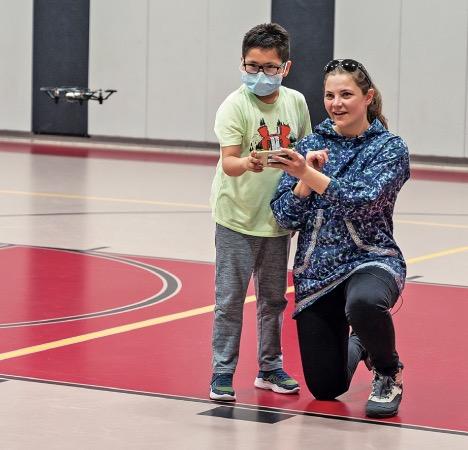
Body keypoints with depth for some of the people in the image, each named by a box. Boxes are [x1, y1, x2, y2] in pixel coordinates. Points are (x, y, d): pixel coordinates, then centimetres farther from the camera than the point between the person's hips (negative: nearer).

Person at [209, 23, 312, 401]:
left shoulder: (295, 103, 1)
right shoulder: (234, 107, -14)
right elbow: (228, 162, -25)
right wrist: (247, 164, -44)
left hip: (278, 218, 5)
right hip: (237, 218, -5)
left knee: (274, 297, 15)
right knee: (230, 299, -1)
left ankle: (270, 367, 28)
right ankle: (222, 373, 8)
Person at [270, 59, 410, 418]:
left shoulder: (389, 147, -5)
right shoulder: (310, 145, 5)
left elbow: (362, 201, -22)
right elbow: (285, 217, 0)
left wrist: (307, 174, -31)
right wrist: (304, 180, -16)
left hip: (370, 260, -4)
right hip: (315, 270, 4)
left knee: (363, 302, -41)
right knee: (325, 389, 4)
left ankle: (388, 373, -9)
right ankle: (355, 344, 41)